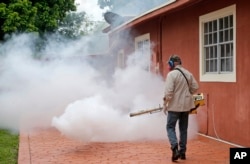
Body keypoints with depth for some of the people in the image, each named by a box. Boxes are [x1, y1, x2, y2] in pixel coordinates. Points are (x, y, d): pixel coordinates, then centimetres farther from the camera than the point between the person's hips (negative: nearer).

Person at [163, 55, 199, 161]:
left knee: (170, 127, 4)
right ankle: (182, 151, 17)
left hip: (175, 106, -6)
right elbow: (195, 87, 7)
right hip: (186, 105, 6)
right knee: (183, 128, 14)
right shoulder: (188, 74, 6)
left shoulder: (171, 74, -13)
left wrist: (165, 104, -9)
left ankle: (175, 148, -15)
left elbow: (168, 91, -18)